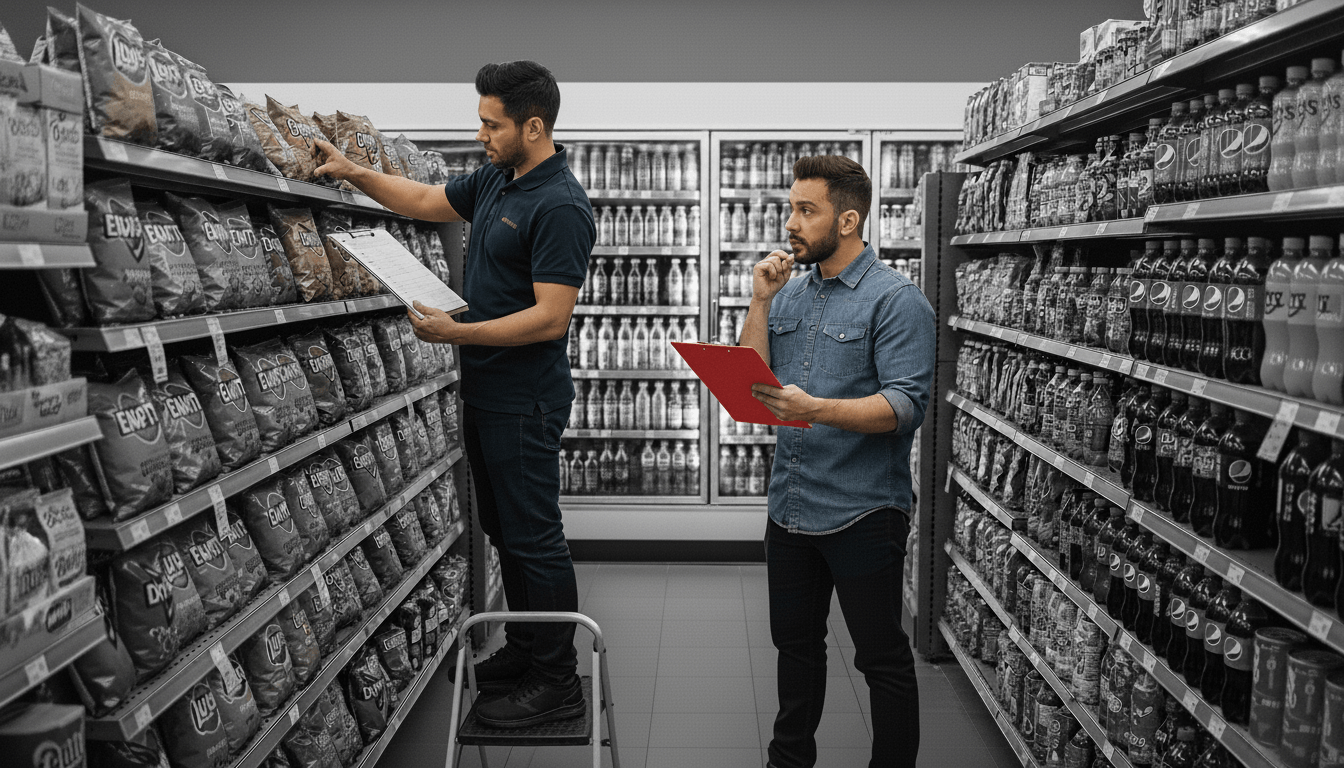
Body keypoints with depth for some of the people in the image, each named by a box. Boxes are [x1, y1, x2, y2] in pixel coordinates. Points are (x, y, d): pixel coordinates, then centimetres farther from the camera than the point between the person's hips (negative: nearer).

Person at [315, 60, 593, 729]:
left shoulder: (559, 206, -20)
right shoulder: (495, 180, 10)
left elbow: (550, 318, -24)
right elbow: (425, 202, 25)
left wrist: (456, 332, -23)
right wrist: (354, 173, 15)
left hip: (523, 399, -10)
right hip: (485, 391, 10)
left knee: (533, 536, -2)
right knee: (503, 528, 18)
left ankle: (558, 681, 11)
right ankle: (523, 650, 34)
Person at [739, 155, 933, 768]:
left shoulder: (897, 300, -10)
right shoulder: (790, 292, 10)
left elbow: (905, 405, -19)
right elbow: (749, 380, 4)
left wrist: (816, 409, -32)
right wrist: (761, 302, -5)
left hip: (862, 512, -7)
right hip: (790, 505, 7)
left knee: (882, 659, 7)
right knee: (795, 643, 21)